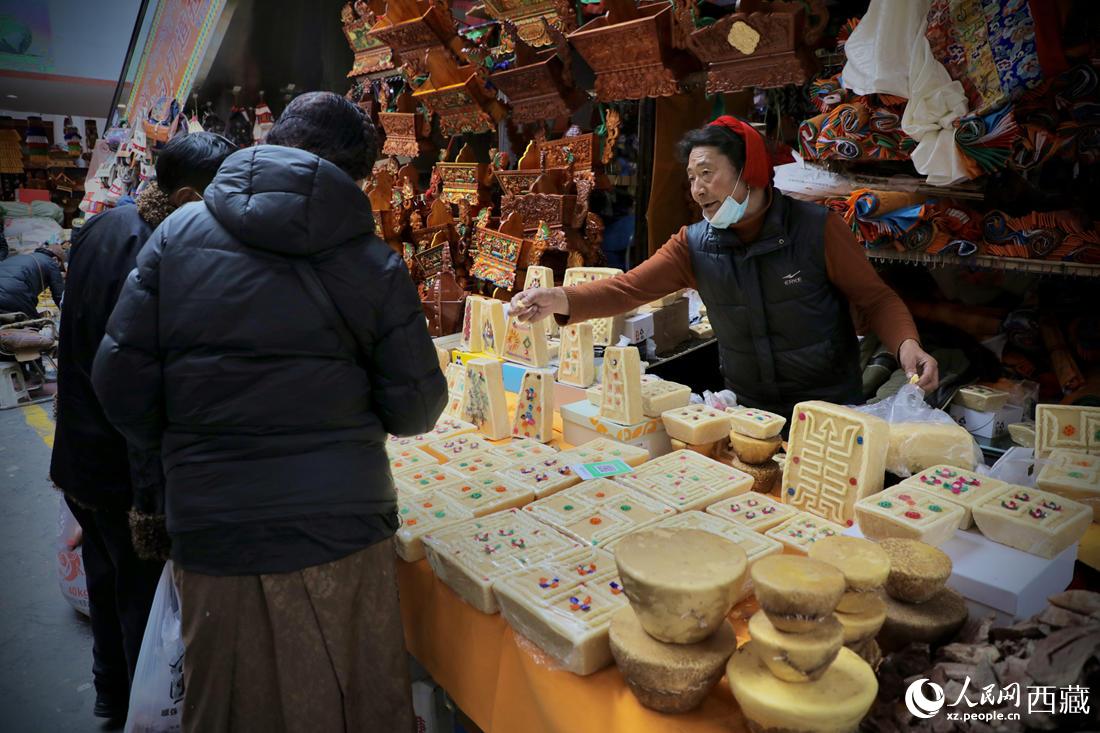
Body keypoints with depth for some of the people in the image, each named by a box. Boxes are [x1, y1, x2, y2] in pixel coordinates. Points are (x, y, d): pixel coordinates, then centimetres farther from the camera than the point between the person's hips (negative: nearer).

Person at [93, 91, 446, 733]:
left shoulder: (178, 233, -1)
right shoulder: (373, 261, -6)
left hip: (210, 531, 2)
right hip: (340, 529, -1)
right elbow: (416, 409, -6)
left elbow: (122, 380, -3)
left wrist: (188, 446, 15)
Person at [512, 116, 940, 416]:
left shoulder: (818, 229, -13)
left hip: (831, 410, -2)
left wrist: (906, 344, -25)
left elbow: (876, 299, -5)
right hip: (749, 411, 2)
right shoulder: (694, 245, -5)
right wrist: (562, 300, -32)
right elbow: (628, 288, -16)